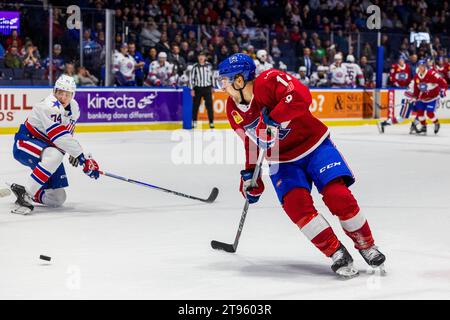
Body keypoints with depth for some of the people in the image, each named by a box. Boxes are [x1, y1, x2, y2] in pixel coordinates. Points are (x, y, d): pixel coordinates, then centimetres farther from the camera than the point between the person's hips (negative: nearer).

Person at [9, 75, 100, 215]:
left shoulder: (74, 108, 2)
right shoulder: (50, 107, -25)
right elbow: (59, 136, -32)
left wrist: (74, 153, 3)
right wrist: (84, 159, -32)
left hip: (46, 148, 8)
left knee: (58, 198, 4)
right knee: (55, 155, -41)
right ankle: (25, 194, -35)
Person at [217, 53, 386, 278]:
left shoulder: (269, 81, -22)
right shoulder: (234, 111, 0)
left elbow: (301, 96, -39)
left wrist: (273, 120, -41)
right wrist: (250, 175, 12)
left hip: (314, 146, -5)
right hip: (282, 160, 5)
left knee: (337, 195, -17)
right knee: (296, 203, -19)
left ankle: (366, 245, 6)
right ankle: (337, 254, -10)